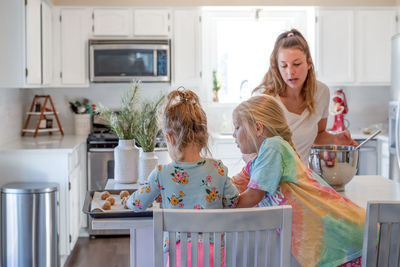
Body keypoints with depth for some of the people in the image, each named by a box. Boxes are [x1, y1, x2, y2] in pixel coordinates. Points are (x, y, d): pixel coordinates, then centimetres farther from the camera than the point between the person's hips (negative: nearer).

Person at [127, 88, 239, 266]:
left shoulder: (161, 174, -4)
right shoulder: (218, 169, -2)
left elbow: (137, 205, 11)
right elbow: (234, 204, 10)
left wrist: (129, 199, 36)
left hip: (178, 251, -1)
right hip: (215, 249, 2)